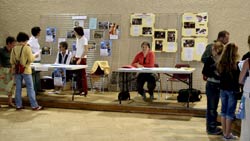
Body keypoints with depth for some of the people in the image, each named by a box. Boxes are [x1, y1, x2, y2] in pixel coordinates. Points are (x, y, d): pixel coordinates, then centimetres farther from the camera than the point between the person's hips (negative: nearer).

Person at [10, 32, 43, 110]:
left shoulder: (14, 48, 3)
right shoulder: (27, 47, -12)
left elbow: (12, 61, 6)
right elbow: (30, 59, -14)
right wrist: (35, 56, 4)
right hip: (25, 70, -5)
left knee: (18, 88, 10)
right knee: (30, 88, 1)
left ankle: (18, 105, 14)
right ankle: (34, 106, 3)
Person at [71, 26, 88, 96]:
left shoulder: (84, 39, -10)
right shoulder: (77, 39, 12)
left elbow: (86, 51, -15)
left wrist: (80, 59, -21)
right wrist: (74, 56, 11)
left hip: (82, 59, -7)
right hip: (77, 58, 7)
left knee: (83, 75, -5)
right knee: (78, 75, 7)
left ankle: (85, 91, -1)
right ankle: (79, 90, 13)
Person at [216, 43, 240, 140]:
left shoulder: (221, 64, -2)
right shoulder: (236, 65, -17)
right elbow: (240, 78, -11)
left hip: (223, 89, 5)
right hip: (232, 90, -5)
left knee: (223, 111, 13)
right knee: (230, 112, 3)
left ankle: (224, 133, 22)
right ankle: (227, 135, 9)